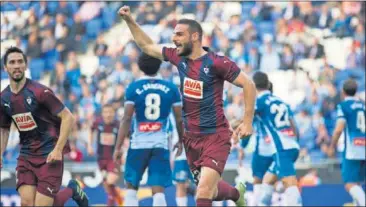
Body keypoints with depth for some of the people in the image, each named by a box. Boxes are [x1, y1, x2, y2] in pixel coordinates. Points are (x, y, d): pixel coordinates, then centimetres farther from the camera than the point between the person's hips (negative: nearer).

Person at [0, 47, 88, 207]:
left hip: (49, 155, -5)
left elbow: (68, 118, -13)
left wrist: (58, 150, -20)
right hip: (26, 156, 5)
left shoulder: (39, 92, -14)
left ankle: (72, 190, 21)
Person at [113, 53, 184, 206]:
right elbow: (179, 119, 6)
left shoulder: (133, 88, -3)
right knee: (158, 190, -2)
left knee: (131, 187, 13)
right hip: (161, 143, 1)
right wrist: (181, 141, 22)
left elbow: (126, 119, -7)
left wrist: (118, 147, -4)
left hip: (139, 143, -1)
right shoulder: (171, 88, 2)